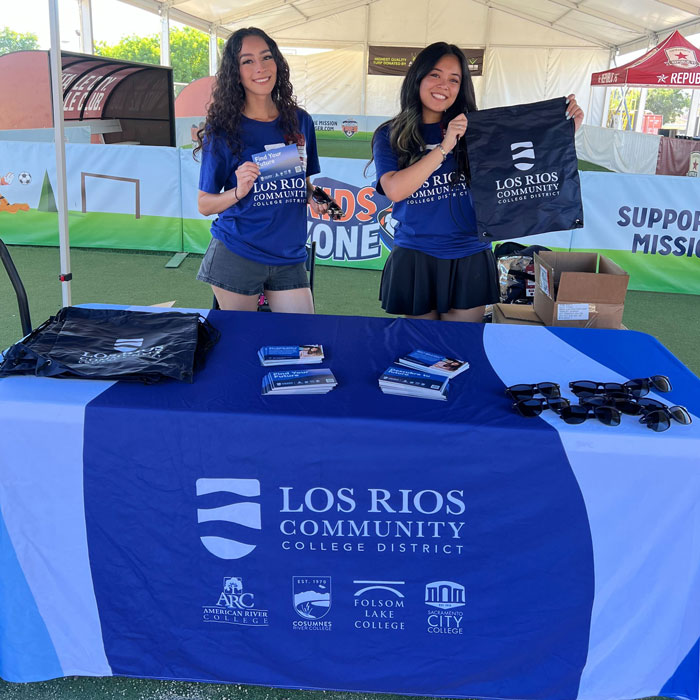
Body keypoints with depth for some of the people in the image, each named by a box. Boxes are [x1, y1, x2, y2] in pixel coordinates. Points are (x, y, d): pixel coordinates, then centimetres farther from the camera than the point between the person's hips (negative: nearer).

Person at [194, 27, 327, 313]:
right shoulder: (223, 130, -5)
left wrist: (315, 199, -2)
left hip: (290, 259, 3)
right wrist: (238, 192, -21)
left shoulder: (299, 121, 5)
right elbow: (204, 204, -3)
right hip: (236, 257, -3)